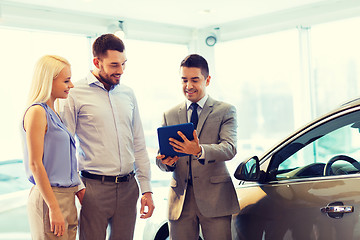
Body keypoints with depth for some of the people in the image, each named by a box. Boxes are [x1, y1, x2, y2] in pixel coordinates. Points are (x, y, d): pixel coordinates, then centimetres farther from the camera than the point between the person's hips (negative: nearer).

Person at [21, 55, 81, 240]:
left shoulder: (52, 113, 14)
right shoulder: (36, 112, -13)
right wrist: (54, 207, -19)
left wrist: (78, 188, 17)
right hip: (49, 198, -9)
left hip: (66, 197, 9)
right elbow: (35, 164, -17)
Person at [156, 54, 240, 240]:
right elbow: (160, 158, 12)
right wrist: (167, 161, -13)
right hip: (180, 199, 3)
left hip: (214, 198, -2)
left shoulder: (225, 111, 6)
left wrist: (199, 151, -29)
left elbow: (229, 149, -11)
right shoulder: (170, 115, 14)